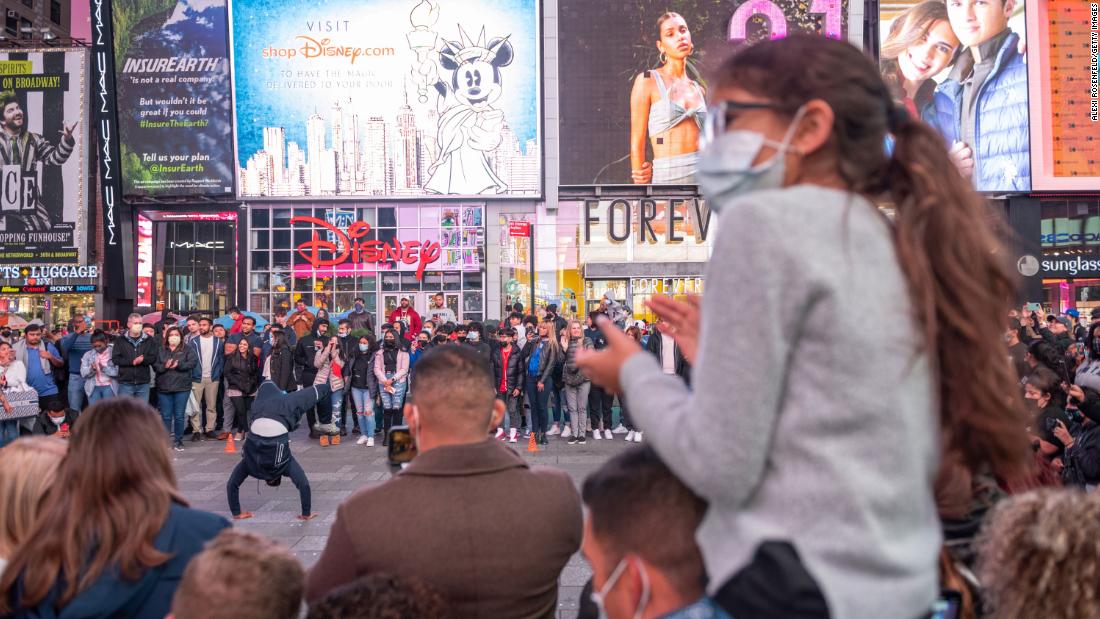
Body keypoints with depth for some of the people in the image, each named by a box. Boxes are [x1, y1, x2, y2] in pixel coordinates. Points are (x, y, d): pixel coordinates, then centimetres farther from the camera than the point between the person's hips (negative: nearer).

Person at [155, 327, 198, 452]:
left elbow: (193, 362, -7)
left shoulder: (187, 349, 7)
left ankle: (178, 441, 10)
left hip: (181, 387, -1)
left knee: (179, 416, 1)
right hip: (164, 387, 2)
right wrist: (165, 366, -18)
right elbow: (155, 366, 2)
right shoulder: (161, 351, 12)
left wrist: (178, 365, -18)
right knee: (166, 416, 4)